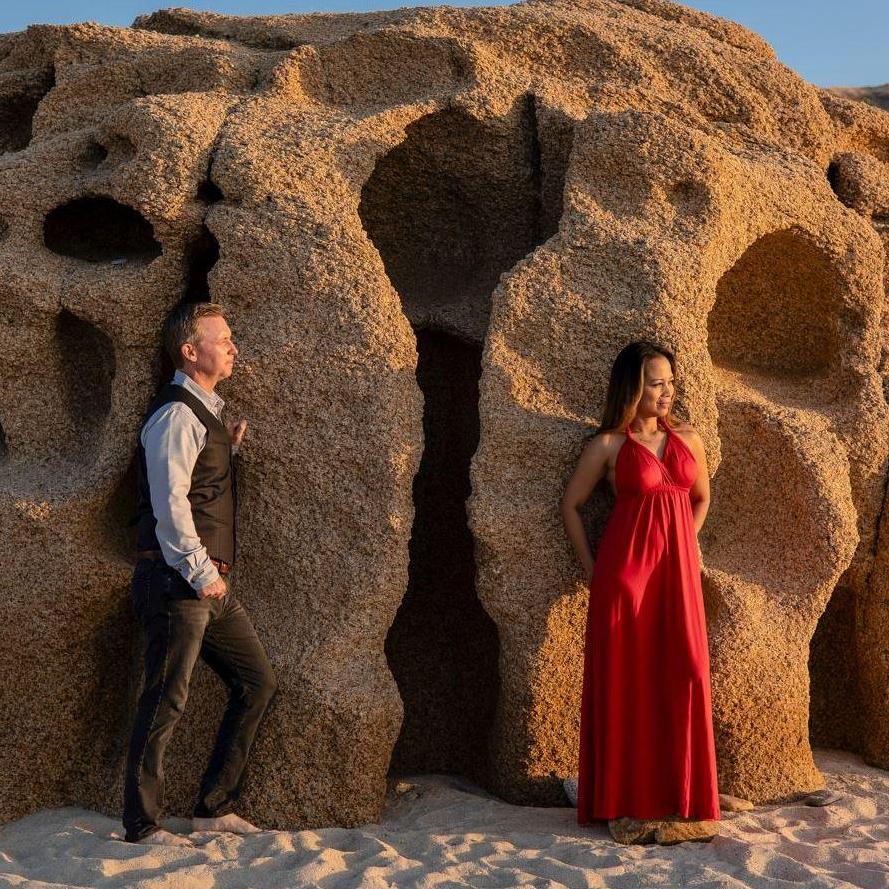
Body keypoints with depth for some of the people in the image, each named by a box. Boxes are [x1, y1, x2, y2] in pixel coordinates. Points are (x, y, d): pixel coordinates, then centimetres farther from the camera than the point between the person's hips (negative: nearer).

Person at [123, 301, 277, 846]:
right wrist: (201, 571, -19)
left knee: (258, 682, 10)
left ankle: (215, 807, 17)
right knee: (167, 700, -4)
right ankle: (142, 825, 6)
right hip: (179, 581, -10)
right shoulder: (177, 415, -12)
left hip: (209, 582, 10)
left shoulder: (205, 412, 19)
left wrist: (228, 448, 12)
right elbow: (169, 503, -20)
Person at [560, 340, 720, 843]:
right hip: (625, 572, -4)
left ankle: (677, 796, 15)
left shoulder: (688, 439, 10)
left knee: (680, 678, 3)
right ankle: (624, 802, 8)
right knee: (625, 680, 0)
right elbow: (572, 505, 5)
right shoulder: (609, 445, -1)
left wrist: (682, 547, 15)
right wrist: (591, 569, 2)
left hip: (678, 573, 4)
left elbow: (702, 499, 24)